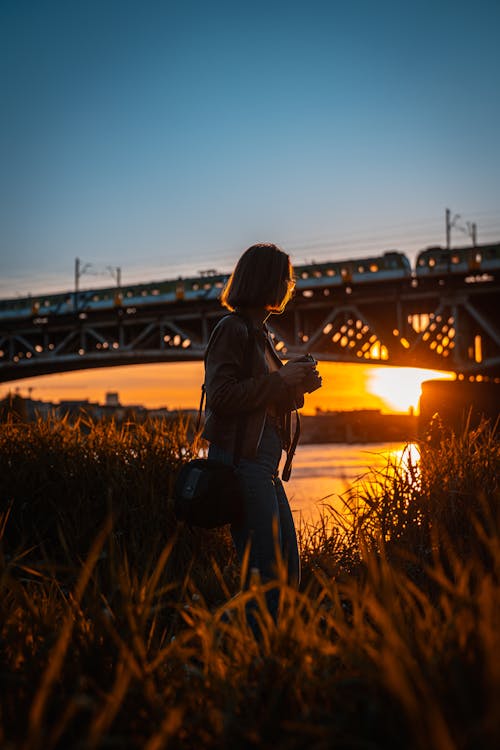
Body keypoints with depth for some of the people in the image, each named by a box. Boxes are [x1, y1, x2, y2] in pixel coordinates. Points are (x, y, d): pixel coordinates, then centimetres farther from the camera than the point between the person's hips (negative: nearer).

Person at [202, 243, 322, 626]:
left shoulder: (260, 333, 19)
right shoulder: (232, 329, -9)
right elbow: (220, 397, -19)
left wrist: (298, 386, 6)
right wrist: (281, 380, -16)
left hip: (265, 464, 10)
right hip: (241, 461, -10)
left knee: (289, 572, 11)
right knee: (266, 574, -7)